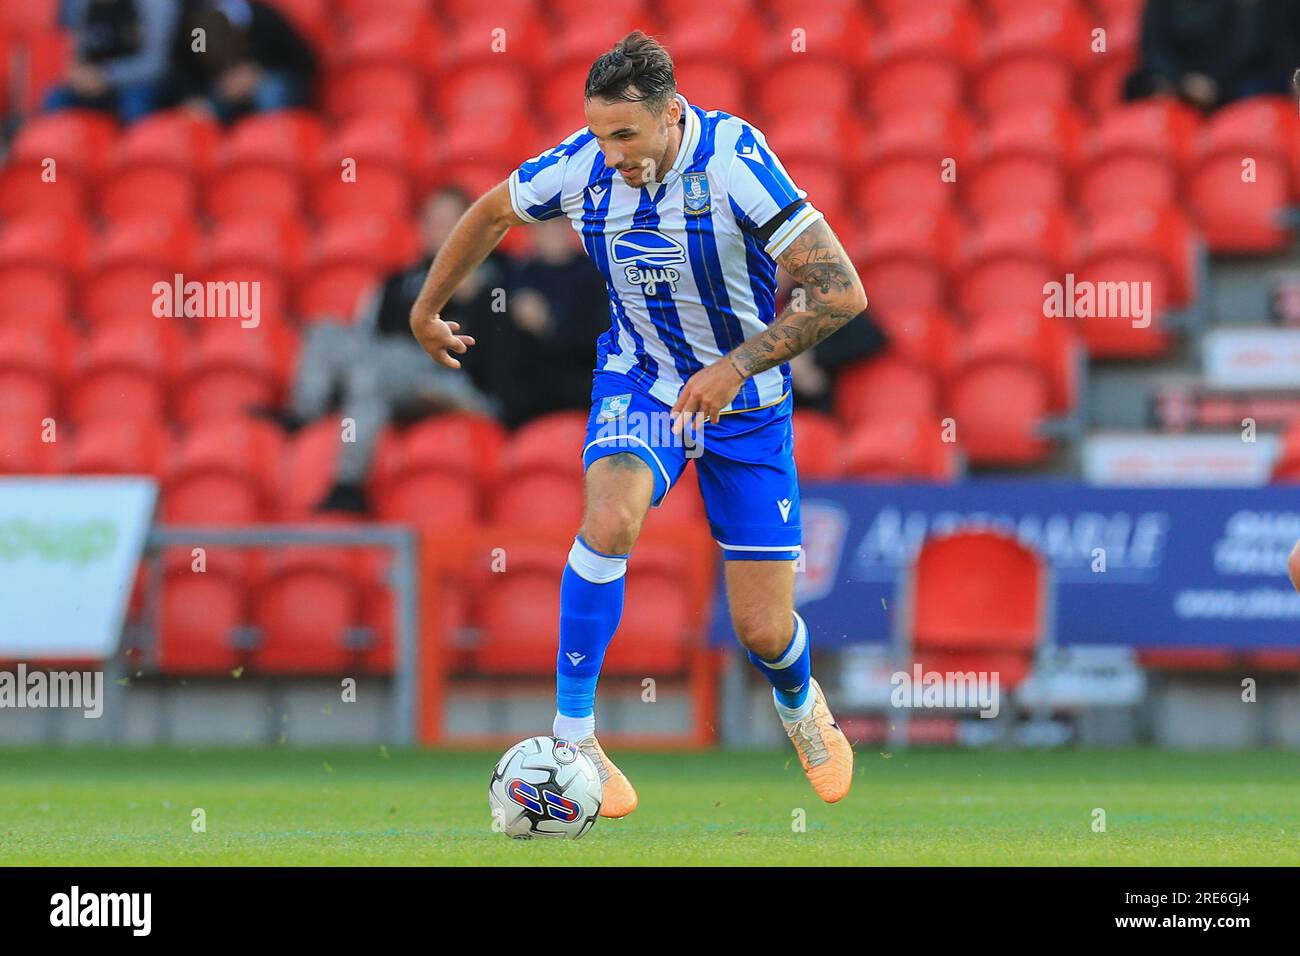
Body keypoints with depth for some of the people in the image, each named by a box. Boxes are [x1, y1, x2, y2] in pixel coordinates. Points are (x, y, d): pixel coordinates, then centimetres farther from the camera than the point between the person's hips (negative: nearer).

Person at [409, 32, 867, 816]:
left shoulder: (735, 163, -27)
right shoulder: (581, 167, -16)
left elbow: (842, 291, -29)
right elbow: (492, 211, 7)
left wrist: (737, 366, -32)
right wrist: (427, 309, 17)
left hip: (745, 401, -2)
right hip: (640, 380, 2)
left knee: (763, 630, 0)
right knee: (610, 516, -32)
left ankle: (803, 708, 39)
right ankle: (573, 739, -22)